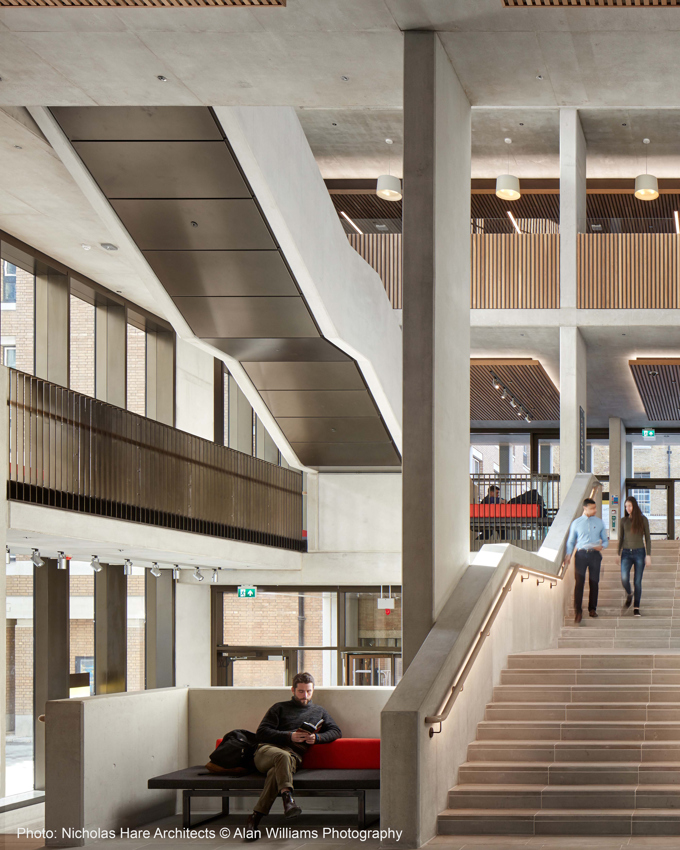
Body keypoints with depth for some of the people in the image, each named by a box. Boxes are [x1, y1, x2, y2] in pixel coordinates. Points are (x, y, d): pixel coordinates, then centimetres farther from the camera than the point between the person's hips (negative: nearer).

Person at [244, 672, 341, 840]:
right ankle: (287, 798, -57)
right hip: (267, 750, 0)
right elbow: (262, 732, 11)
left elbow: (336, 732, 21)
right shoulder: (280, 708, 25)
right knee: (283, 756, -40)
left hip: (293, 755, 0)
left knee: (275, 771, -38)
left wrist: (317, 738, 1)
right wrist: (289, 736, -3)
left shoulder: (319, 712, 32)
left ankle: (255, 818, -42)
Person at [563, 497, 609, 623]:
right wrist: (568, 556, -1)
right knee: (579, 582, -8)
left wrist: (602, 546, -8)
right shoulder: (576, 523, 8)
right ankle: (578, 612, -7)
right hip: (581, 554, -1)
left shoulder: (599, 522, 11)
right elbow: (571, 541, 12)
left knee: (594, 582, 3)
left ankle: (592, 609, 17)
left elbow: (605, 541, 15)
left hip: (594, 554, 1)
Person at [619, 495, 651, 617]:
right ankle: (629, 595, 13)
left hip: (639, 552, -1)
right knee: (624, 578, -18)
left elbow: (647, 538, 2)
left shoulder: (643, 520, 0)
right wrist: (618, 554, 10)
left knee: (637, 581, -1)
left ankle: (636, 608, 9)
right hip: (626, 553, 1)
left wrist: (648, 555, -4)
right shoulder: (623, 520, 7)